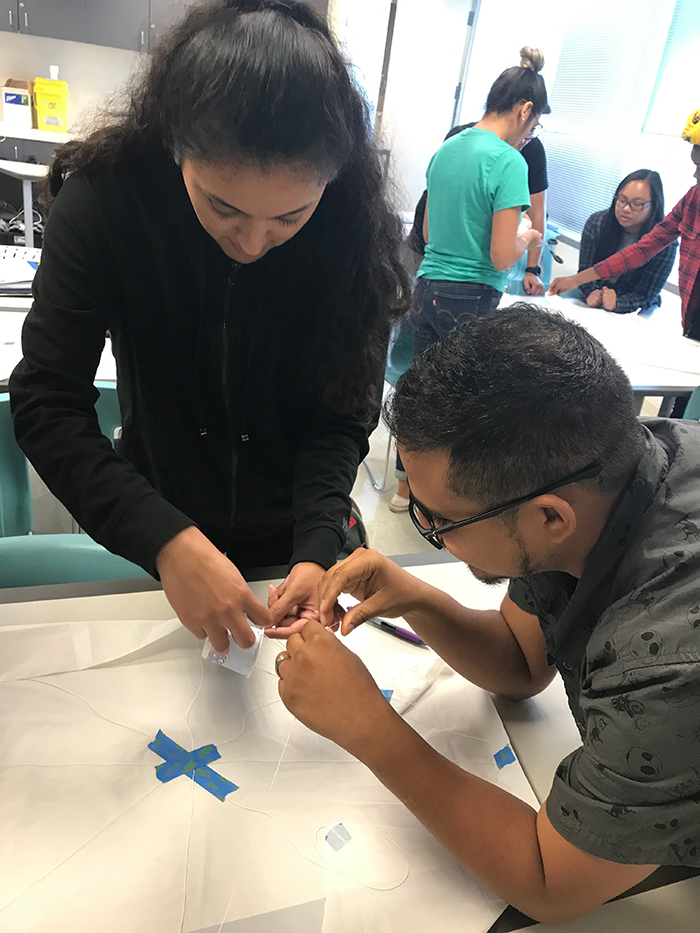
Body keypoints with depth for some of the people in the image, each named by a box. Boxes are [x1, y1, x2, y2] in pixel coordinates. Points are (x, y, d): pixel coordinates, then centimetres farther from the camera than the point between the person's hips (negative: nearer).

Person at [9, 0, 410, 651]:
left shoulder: (355, 227, -19)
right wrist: (165, 540, -36)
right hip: (155, 543, 0)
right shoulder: (106, 195, -22)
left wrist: (317, 547, -29)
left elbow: (341, 416, -13)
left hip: (296, 542, 1)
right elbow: (46, 402, -22)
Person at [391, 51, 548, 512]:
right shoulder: (508, 162, -13)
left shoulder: (446, 150, 11)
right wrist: (527, 238, 4)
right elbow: (502, 256, -17)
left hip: (428, 286, 7)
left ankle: (407, 486, 28)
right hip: (472, 300, -7)